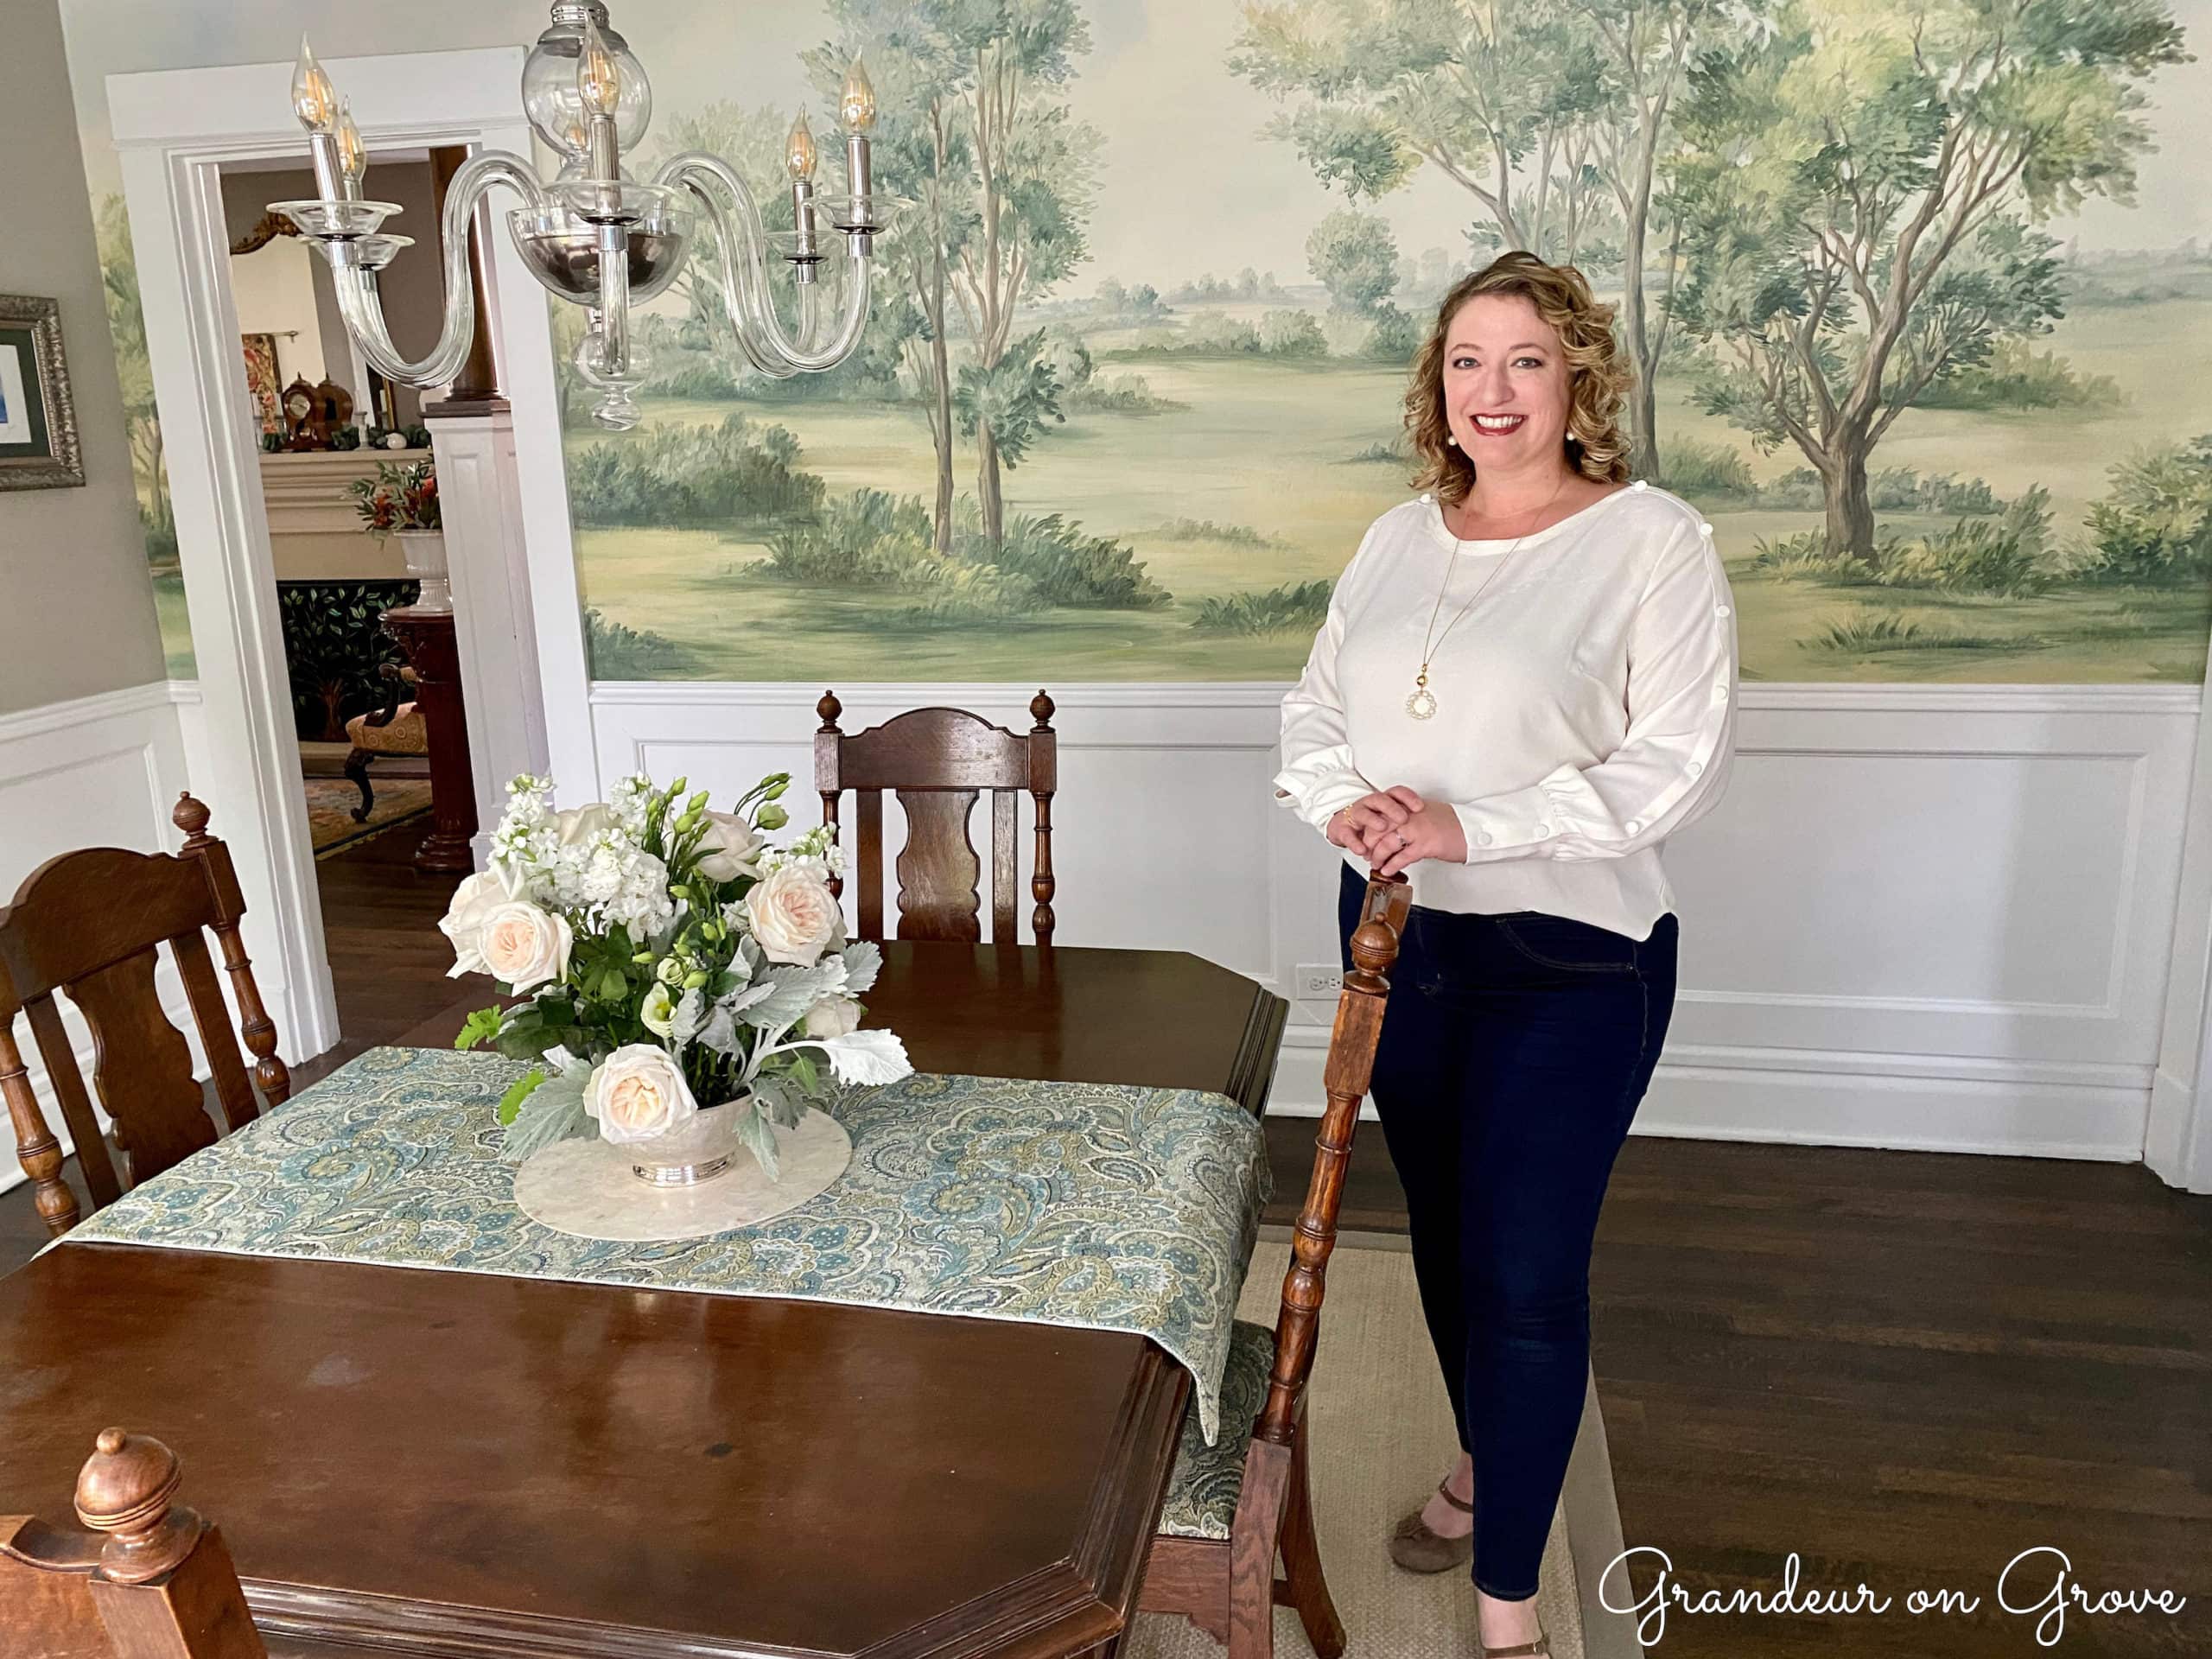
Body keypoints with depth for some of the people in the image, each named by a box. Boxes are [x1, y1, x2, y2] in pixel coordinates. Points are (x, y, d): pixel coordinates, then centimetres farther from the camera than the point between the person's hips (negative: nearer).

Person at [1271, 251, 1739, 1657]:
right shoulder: (1400, 538, 7)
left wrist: (1471, 829, -23)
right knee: (1446, 1233, 19)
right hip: (1398, 933, 6)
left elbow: (1682, 758, -17)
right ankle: (1488, 1464, 45)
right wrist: (1342, 804, -13)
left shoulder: (1654, 541, -10)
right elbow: (1317, 705, 10)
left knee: (1527, 1272, 0)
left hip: (1568, 957, -5)